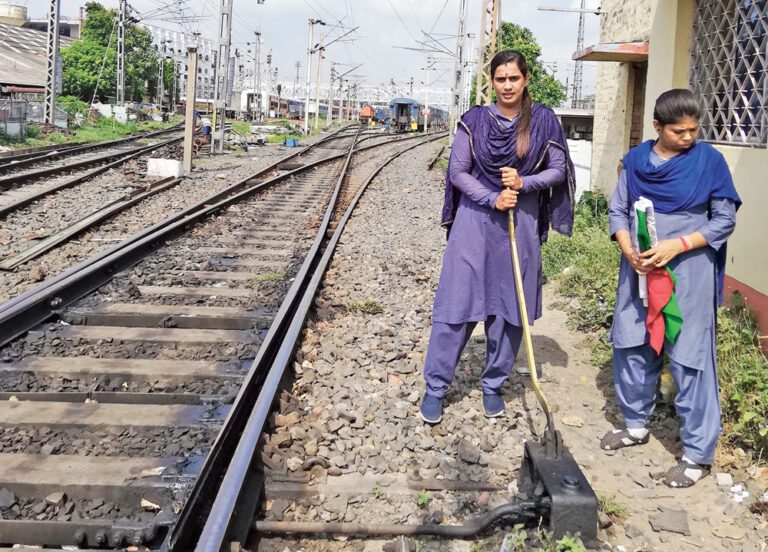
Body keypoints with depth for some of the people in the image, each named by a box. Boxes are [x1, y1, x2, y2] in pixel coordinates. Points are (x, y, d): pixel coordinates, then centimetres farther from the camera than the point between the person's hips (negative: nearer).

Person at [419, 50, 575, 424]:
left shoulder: (543, 120, 2)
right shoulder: (475, 120, 0)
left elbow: (558, 170, 5)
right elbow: (458, 172, -1)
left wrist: (523, 183, -13)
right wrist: (492, 199, -14)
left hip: (522, 224, 1)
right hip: (475, 221, -1)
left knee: (510, 308, 7)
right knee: (457, 304, -1)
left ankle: (493, 386, 24)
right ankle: (435, 387, 10)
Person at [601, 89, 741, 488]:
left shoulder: (709, 160, -6)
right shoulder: (636, 161, 3)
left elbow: (725, 219, -4)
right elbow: (617, 210, 8)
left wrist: (678, 245, -17)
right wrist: (627, 248, -11)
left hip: (688, 275, -4)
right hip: (639, 272, 4)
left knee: (689, 360, -2)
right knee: (631, 349, 13)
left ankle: (698, 453, 10)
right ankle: (636, 424, 35)